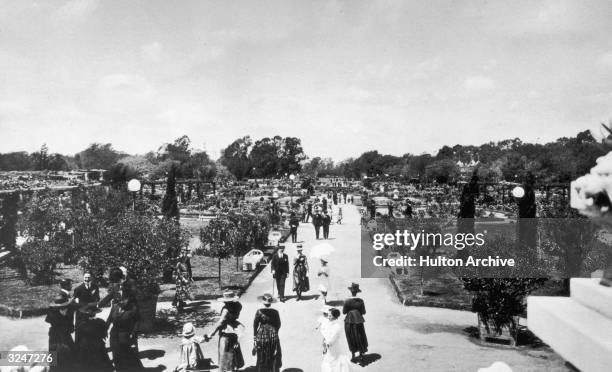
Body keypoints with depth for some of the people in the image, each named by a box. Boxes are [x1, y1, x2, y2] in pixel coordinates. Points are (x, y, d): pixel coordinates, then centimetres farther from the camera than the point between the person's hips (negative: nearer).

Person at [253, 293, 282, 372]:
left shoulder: (259, 312, -12)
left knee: (262, 358, 14)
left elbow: (255, 324, -6)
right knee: (274, 356, 16)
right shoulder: (275, 312, -7)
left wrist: (255, 335, 8)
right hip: (273, 337, 1)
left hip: (261, 336, -1)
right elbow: (278, 325, 1)